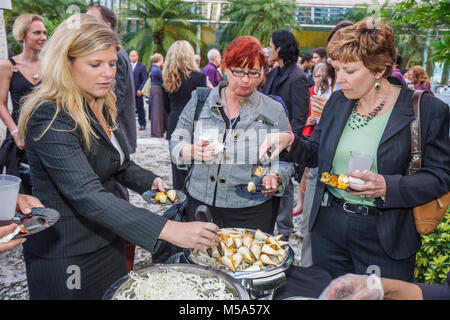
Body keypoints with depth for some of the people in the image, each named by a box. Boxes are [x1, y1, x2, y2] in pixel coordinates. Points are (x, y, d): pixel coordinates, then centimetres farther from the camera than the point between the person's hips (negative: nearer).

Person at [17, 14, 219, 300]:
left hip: (108, 242, 7)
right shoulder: (51, 117, -23)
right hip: (66, 259, -7)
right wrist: (169, 230, -40)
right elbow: (87, 195, -34)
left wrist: (150, 181, -6)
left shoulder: (102, 107, 3)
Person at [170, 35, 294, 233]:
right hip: (200, 205, 1)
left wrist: (274, 177, -17)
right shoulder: (200, 100, 3)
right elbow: (176, 144, 5)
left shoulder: (273, 111, 1)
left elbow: (286, 159, 3)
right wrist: (192, 151, -16)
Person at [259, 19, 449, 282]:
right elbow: (316, 153, 10)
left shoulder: (429, 111, -11)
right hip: (328, 226, 4)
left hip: (385, 240, -4)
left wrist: (387, 186, -24)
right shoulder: (338, 100, 3)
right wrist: (289, 142, -10)